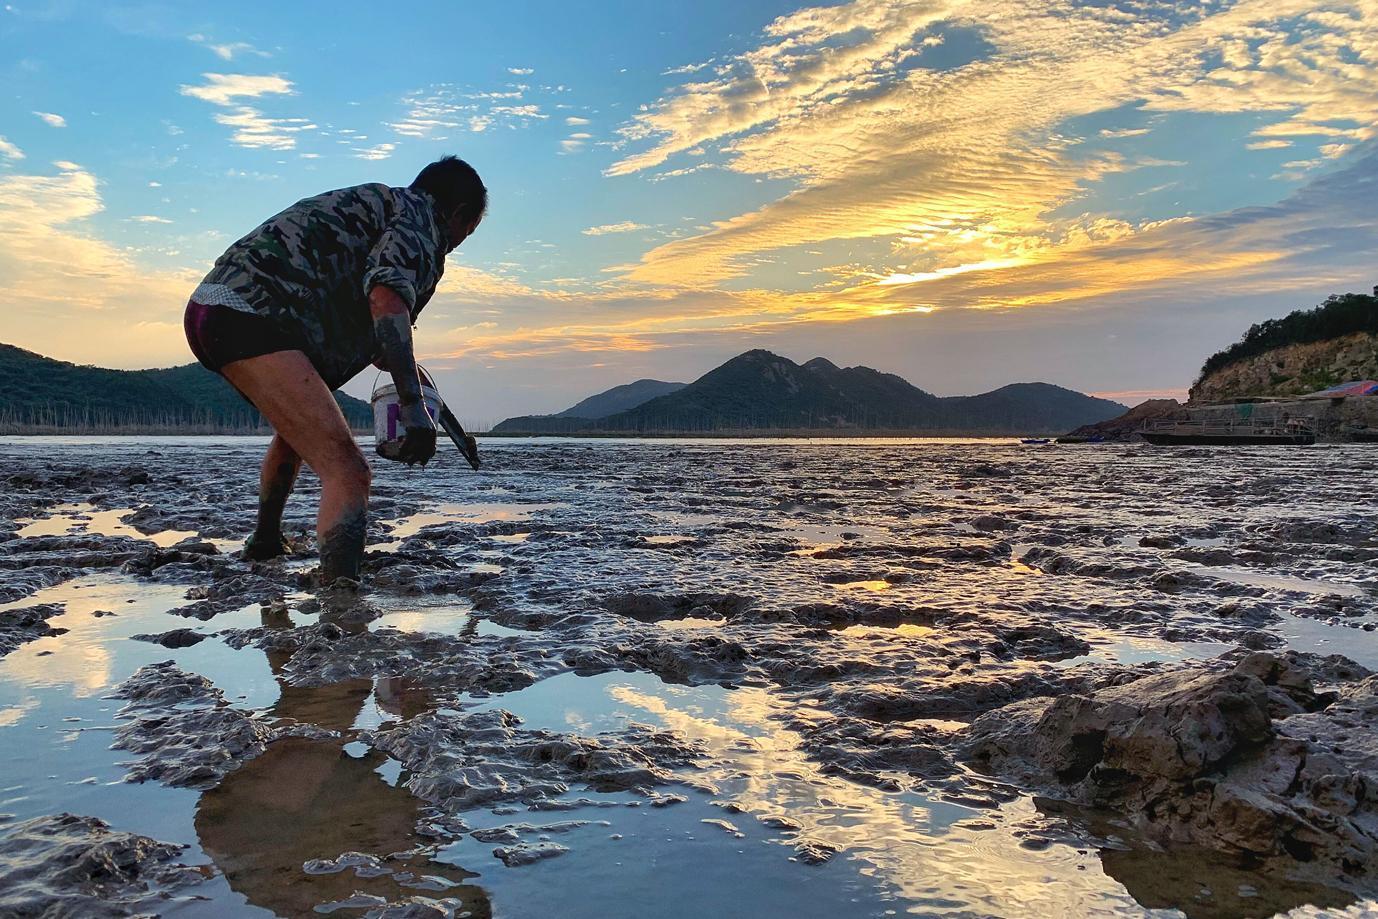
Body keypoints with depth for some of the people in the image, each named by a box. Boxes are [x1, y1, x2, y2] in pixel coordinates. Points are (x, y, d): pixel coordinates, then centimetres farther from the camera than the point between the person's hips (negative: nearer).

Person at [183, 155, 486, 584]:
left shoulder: (376, 202, 30)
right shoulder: (419, 219, 1)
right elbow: (387, 298, -21)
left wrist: (397, 365, 45)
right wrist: (413, 405, -27)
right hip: (249, 319, -11)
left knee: (297, 426, 37)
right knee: (347, 472, -20)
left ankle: (265, 541, 54)